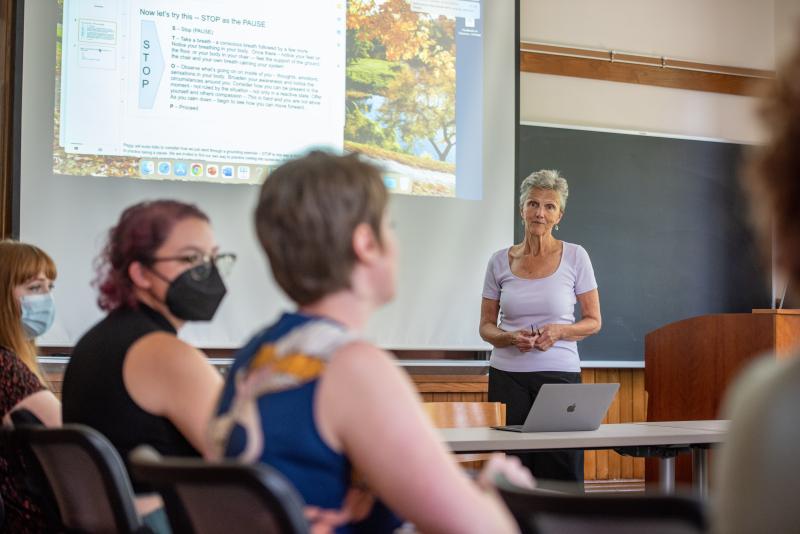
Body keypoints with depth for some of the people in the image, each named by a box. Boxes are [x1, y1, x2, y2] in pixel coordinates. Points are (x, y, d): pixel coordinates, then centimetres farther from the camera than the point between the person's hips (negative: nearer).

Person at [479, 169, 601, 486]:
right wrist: (510, 338, -11)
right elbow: (486, 326, 10)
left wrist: (559, 331, -14)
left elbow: (593, 321, 5)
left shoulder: (575, 257, 1)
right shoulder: (500, 261, 5)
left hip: (560, 375, -1)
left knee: (561, 471, -4)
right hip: (508, 376, 1)